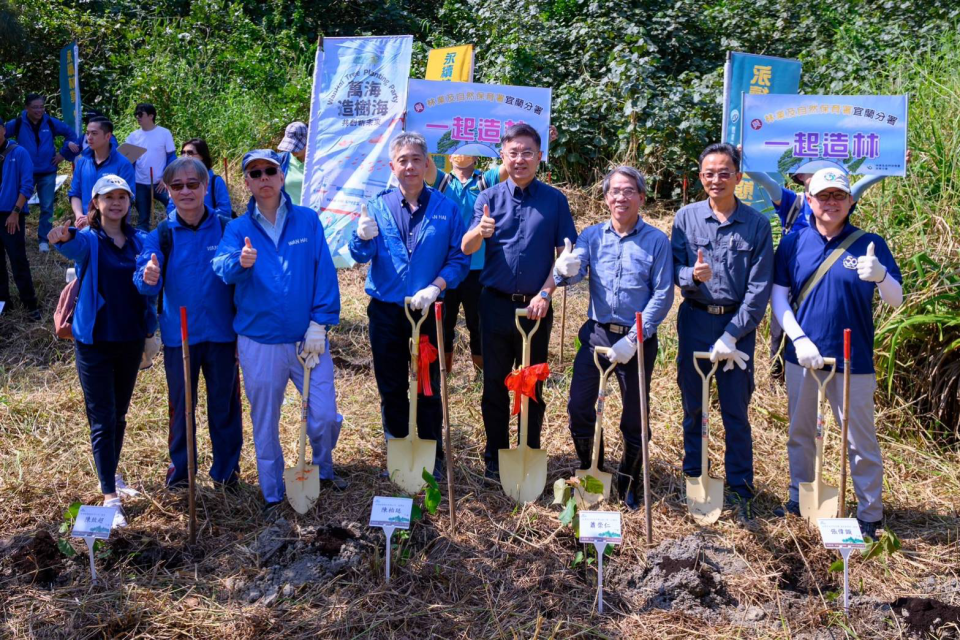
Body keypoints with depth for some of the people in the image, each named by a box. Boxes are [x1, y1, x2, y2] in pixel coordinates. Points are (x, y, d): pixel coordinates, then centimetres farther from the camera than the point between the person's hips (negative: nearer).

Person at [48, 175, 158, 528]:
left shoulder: (139, 241, 4)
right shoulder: (89, 240, -9)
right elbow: (75, 246, -33)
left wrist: (150, 328, -9)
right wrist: (63, 237, -55)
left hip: (131, 340, 4)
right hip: (94, 341, -4)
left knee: (119, 415, 17)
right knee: (103, 419, -2)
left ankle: (110, 473, 34)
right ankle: (110, 495, 1)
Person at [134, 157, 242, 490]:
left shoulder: (225, 229, -3)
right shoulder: (162, 234, -2)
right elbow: (145, 281, -11)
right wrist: (148, 278, -35)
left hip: (221, 333, 0)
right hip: (179, 335, 1)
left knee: (224, 401, 9)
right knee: (180, 403, 12)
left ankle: (227, 466, 25)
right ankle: (179, 466, 29)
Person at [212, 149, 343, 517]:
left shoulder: (307, 221, 1)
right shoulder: (238, 228, 0)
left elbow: (324, 273, -3)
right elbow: (222, 267, -18)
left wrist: (319, 324, -10)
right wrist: (239, 262, -42)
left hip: (307, 339, 0)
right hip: (259, 343, 0)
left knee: (325, 416, 0)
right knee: (265, 424, 10)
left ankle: (324, 468, 31)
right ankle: (273, 495, 27)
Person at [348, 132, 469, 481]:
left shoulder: (445, 208, -3)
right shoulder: (378, 206, 1)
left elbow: (459, 258, -5)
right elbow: (361, 256, -5)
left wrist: (435, 287, -19)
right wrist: (363, 238, -27)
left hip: (427, 311, -2)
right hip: (385, 312, 2)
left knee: (428, 389, 5)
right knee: (391, 389, 12)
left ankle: (433, 460, 20)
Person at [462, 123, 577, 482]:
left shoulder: (554, 200, 2)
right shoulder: (489, 198, 3)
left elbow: (565, 253, 1)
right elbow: (466, 249, -9)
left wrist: (545, 294, -10)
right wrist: (481, 231, -31)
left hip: (535, 307, -1)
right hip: (496, 304, 1)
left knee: (532, 386, 8)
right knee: (494, 384, 7)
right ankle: (495, 459, 19)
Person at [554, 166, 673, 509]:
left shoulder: (656, 241, -4)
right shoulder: (592, 235, 4)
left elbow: (663, 295, -9)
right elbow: (573, 272, -11)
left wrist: (634, 339, -16)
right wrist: (565, 270, -37)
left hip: (637, 339, -2)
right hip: (596, 333, 2)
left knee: (634, 417, 8)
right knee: (579, 408, -1)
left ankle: (629, 485, 30)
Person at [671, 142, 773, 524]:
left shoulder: (756, 224, -3)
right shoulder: (686, 217, 3)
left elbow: (759, 287, -6)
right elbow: (674, 270, 1)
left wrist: (732, 335, -14)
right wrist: (692, 274, -23)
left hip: (737, 324, -2)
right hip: (694, 321, 2)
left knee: (736, 412, 2)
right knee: (692, 406, 10)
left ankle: (740, 490, 13)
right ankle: (692, 479, 24)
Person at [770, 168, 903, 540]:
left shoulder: (869, 244, -3)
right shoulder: (793, 243, 1)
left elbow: (895, 300, -5)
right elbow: (778, 297, 2)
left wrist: (880, 276, -27)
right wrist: (800, 339, -11)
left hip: (853, 359, -2)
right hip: (803, 355, 2)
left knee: (860, 440, 4)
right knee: (800, 432, 16)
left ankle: (870, 515, 16)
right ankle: (799, 499, 33)